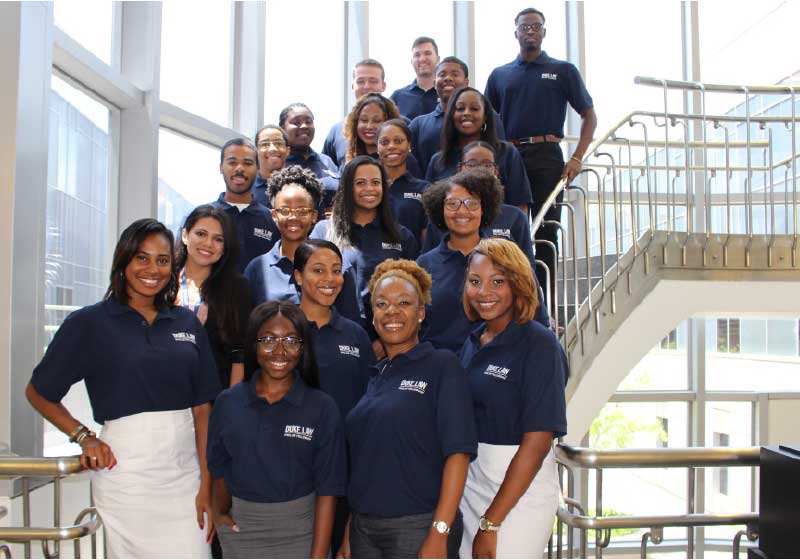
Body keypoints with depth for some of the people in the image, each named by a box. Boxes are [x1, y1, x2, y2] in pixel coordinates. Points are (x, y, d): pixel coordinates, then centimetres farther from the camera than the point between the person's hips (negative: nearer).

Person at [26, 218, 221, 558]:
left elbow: (202, 408, 5)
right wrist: (84, 436, -7)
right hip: (125, 471, -2)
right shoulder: (89, 322, -1)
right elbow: (37, 392, 7)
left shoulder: (187, 323, 7)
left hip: (184, 469, 3)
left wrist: (206, 487, -1)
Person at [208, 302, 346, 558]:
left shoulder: (323, 408, -9)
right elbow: (220, 469, 12)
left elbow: (327, 489, -10)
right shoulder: (228, 403, -2)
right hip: (240, 534, 2)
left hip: (302, 534, -2)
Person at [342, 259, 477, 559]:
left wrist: (439, 535, -18)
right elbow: (361, 459, 13)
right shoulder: (375, 376, 9)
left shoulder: (442, 365, -7)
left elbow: (458, 453, -13)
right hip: (363, 528, 5)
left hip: (418, 528, -5)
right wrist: (349, 533, 10)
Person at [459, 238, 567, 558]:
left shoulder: (539, 345, -14)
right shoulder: (472, 343, 6)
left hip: (520, 491, -6)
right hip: (469, 483, 6)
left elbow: (537, 442, -18)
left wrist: (491, 523, -17)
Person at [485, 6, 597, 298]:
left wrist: (577, 158, -4)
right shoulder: (499, 75, 16)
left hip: (546, 158, -2)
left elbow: (589, 115, 9)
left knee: (545, 232, -3)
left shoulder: (563, 71, 10)